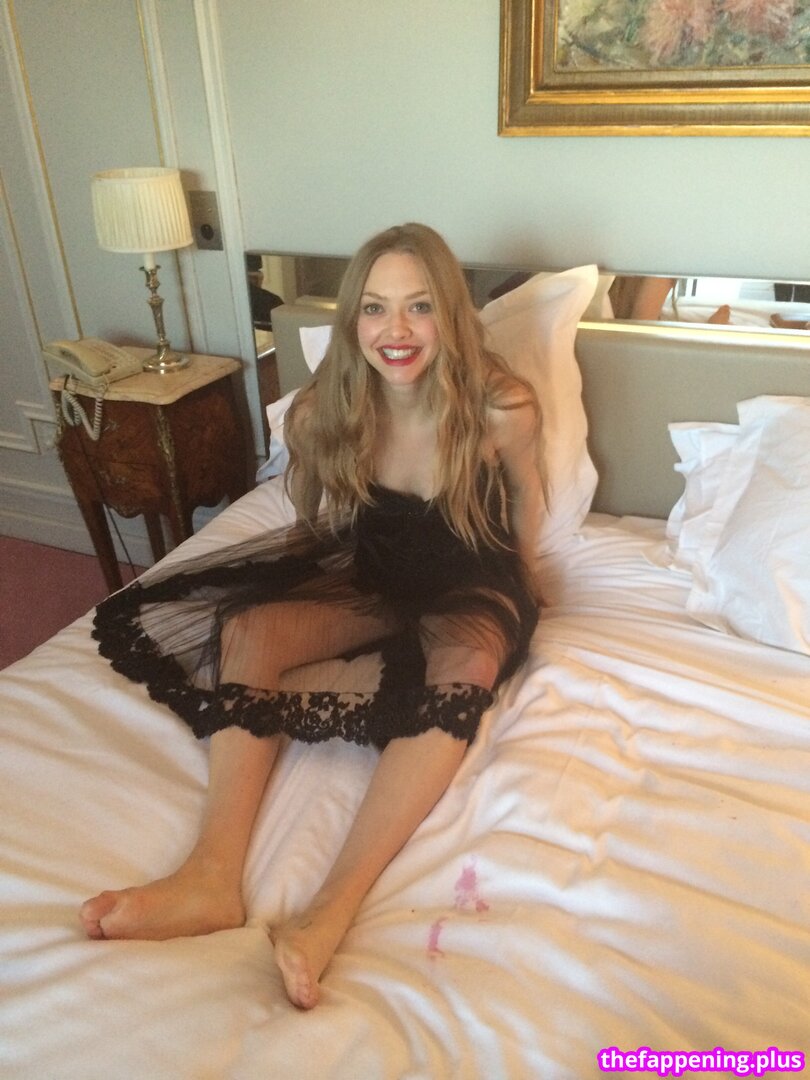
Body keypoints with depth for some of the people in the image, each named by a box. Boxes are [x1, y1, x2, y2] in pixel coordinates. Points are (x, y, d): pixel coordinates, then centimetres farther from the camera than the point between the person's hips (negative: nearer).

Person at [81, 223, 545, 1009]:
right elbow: (317, 522, 7)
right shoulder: (325, 411, -14)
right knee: (248, 628, -23)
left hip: (475, 588, -3)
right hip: (376, 579, 3)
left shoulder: (501, 407, -21)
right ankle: (213, 877, -34)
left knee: (466, 666, -38)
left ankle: (333, 908, -45)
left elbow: (527, 494, 1)